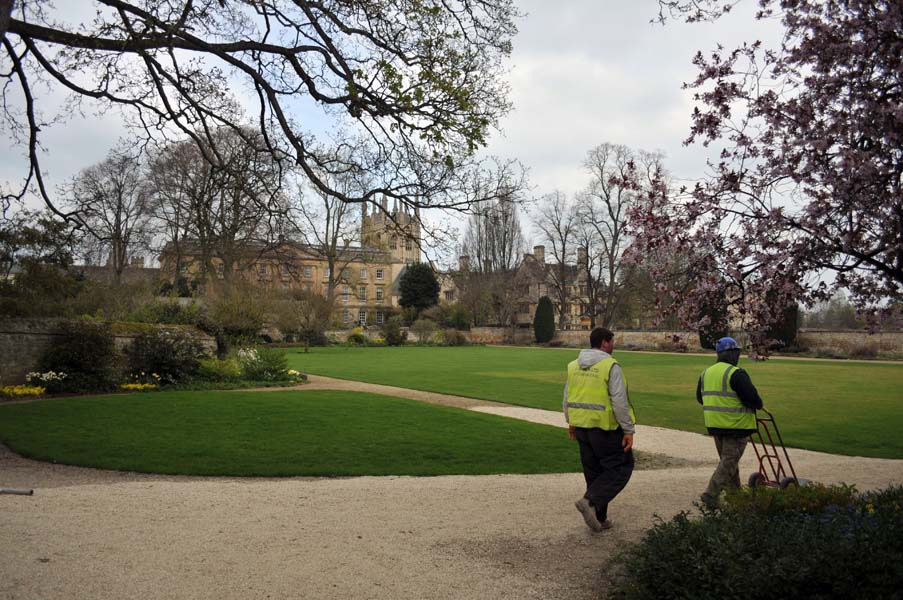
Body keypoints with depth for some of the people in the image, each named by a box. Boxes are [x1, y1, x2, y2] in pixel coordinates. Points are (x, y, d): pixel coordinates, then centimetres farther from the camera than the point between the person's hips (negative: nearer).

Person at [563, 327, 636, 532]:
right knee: (621, 467, 7)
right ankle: (591, 501, -9)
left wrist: (571, 422, 23)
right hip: (606, 428, -7)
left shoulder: (574, 366, 7)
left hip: (582, 426, 7)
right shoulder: (610, 366, -13)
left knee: (594, 472, 16)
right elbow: (619, 402, -17)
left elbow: (567, 397, 13)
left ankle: (599, 519, 21)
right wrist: (629, 430, -12)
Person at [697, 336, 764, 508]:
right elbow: (752, 398, -18)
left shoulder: (706, 373, 9)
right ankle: (711, 494, -8)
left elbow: (700, 397, 17)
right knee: (729, 462, -2)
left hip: (714, 424, 8)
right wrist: (758, 404, 3)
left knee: (726, 459, 19)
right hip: (736, 425, -8)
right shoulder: (736, 374, -17)